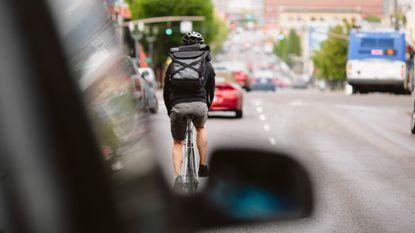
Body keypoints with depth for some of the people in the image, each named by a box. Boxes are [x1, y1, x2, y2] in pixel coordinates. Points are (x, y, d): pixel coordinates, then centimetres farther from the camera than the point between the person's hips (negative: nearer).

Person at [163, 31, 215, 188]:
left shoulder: (173, 64, 23)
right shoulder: (206, 64, 21)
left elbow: (166, 91, 24)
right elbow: (211, 89, 26)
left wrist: (169, 110, 37)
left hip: (178, 105, 0)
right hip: (199, 104, 0)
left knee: (177, 142, 19)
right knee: (201, 128, 33)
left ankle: (178, 176, -1)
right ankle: (203, 167, 27)